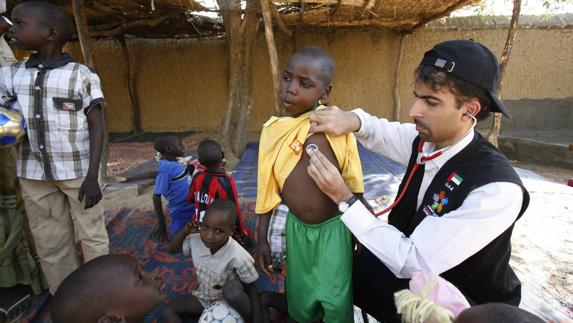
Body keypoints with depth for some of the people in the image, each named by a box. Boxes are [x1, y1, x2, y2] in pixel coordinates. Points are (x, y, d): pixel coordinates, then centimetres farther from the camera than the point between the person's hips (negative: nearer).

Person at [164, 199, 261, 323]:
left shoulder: (238, 257, -32)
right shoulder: (195, 241, -17)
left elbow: (252, 289, -20)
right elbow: (172, 249, 2)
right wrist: (185, 232, -17)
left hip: (229, 302, -6)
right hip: (204, 298, 6)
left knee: (232, 289, -38)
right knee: (169, 310, -7)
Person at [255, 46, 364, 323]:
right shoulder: (273, 131, -7)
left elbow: (354, 185, -6)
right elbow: (268, 189, 2)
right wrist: (262, 238, 6)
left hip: (334, 228, -3)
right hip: (296, 228, 3)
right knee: (300, 298, 21)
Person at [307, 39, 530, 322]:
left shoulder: (498, 190, -33)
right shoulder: (423, 139, -13)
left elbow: (413, 262, -32)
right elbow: (379, 132, 6)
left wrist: (343, 197, -32)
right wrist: (352, 120, -18)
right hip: (412, 263, 6)